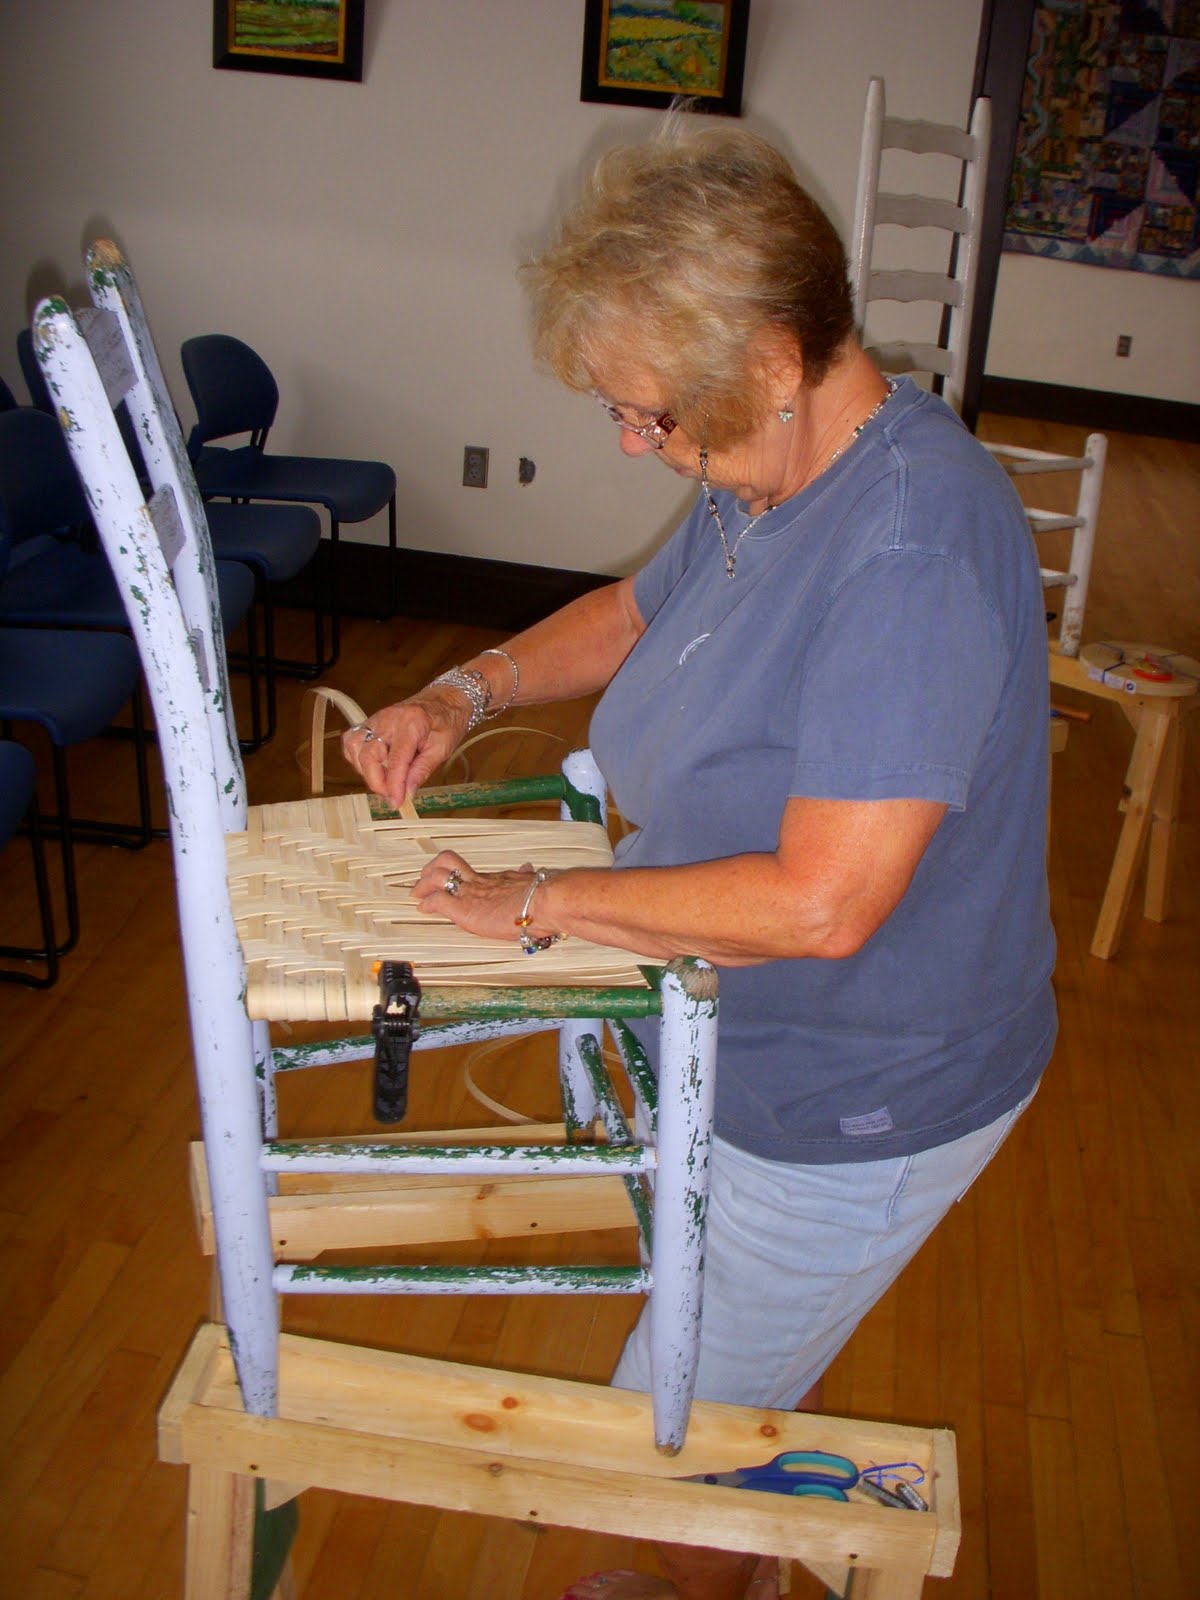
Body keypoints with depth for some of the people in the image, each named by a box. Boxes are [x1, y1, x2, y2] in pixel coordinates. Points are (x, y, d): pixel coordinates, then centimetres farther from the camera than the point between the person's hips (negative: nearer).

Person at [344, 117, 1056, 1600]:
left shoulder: (915, 551, -34)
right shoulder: (770, 467, -4)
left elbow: (820, 905, -36)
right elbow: (642, 612, 15)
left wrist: (541, 899, -24)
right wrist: (470, 688, -2)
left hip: (857, 1099, -8)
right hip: (749, 1035, 9)